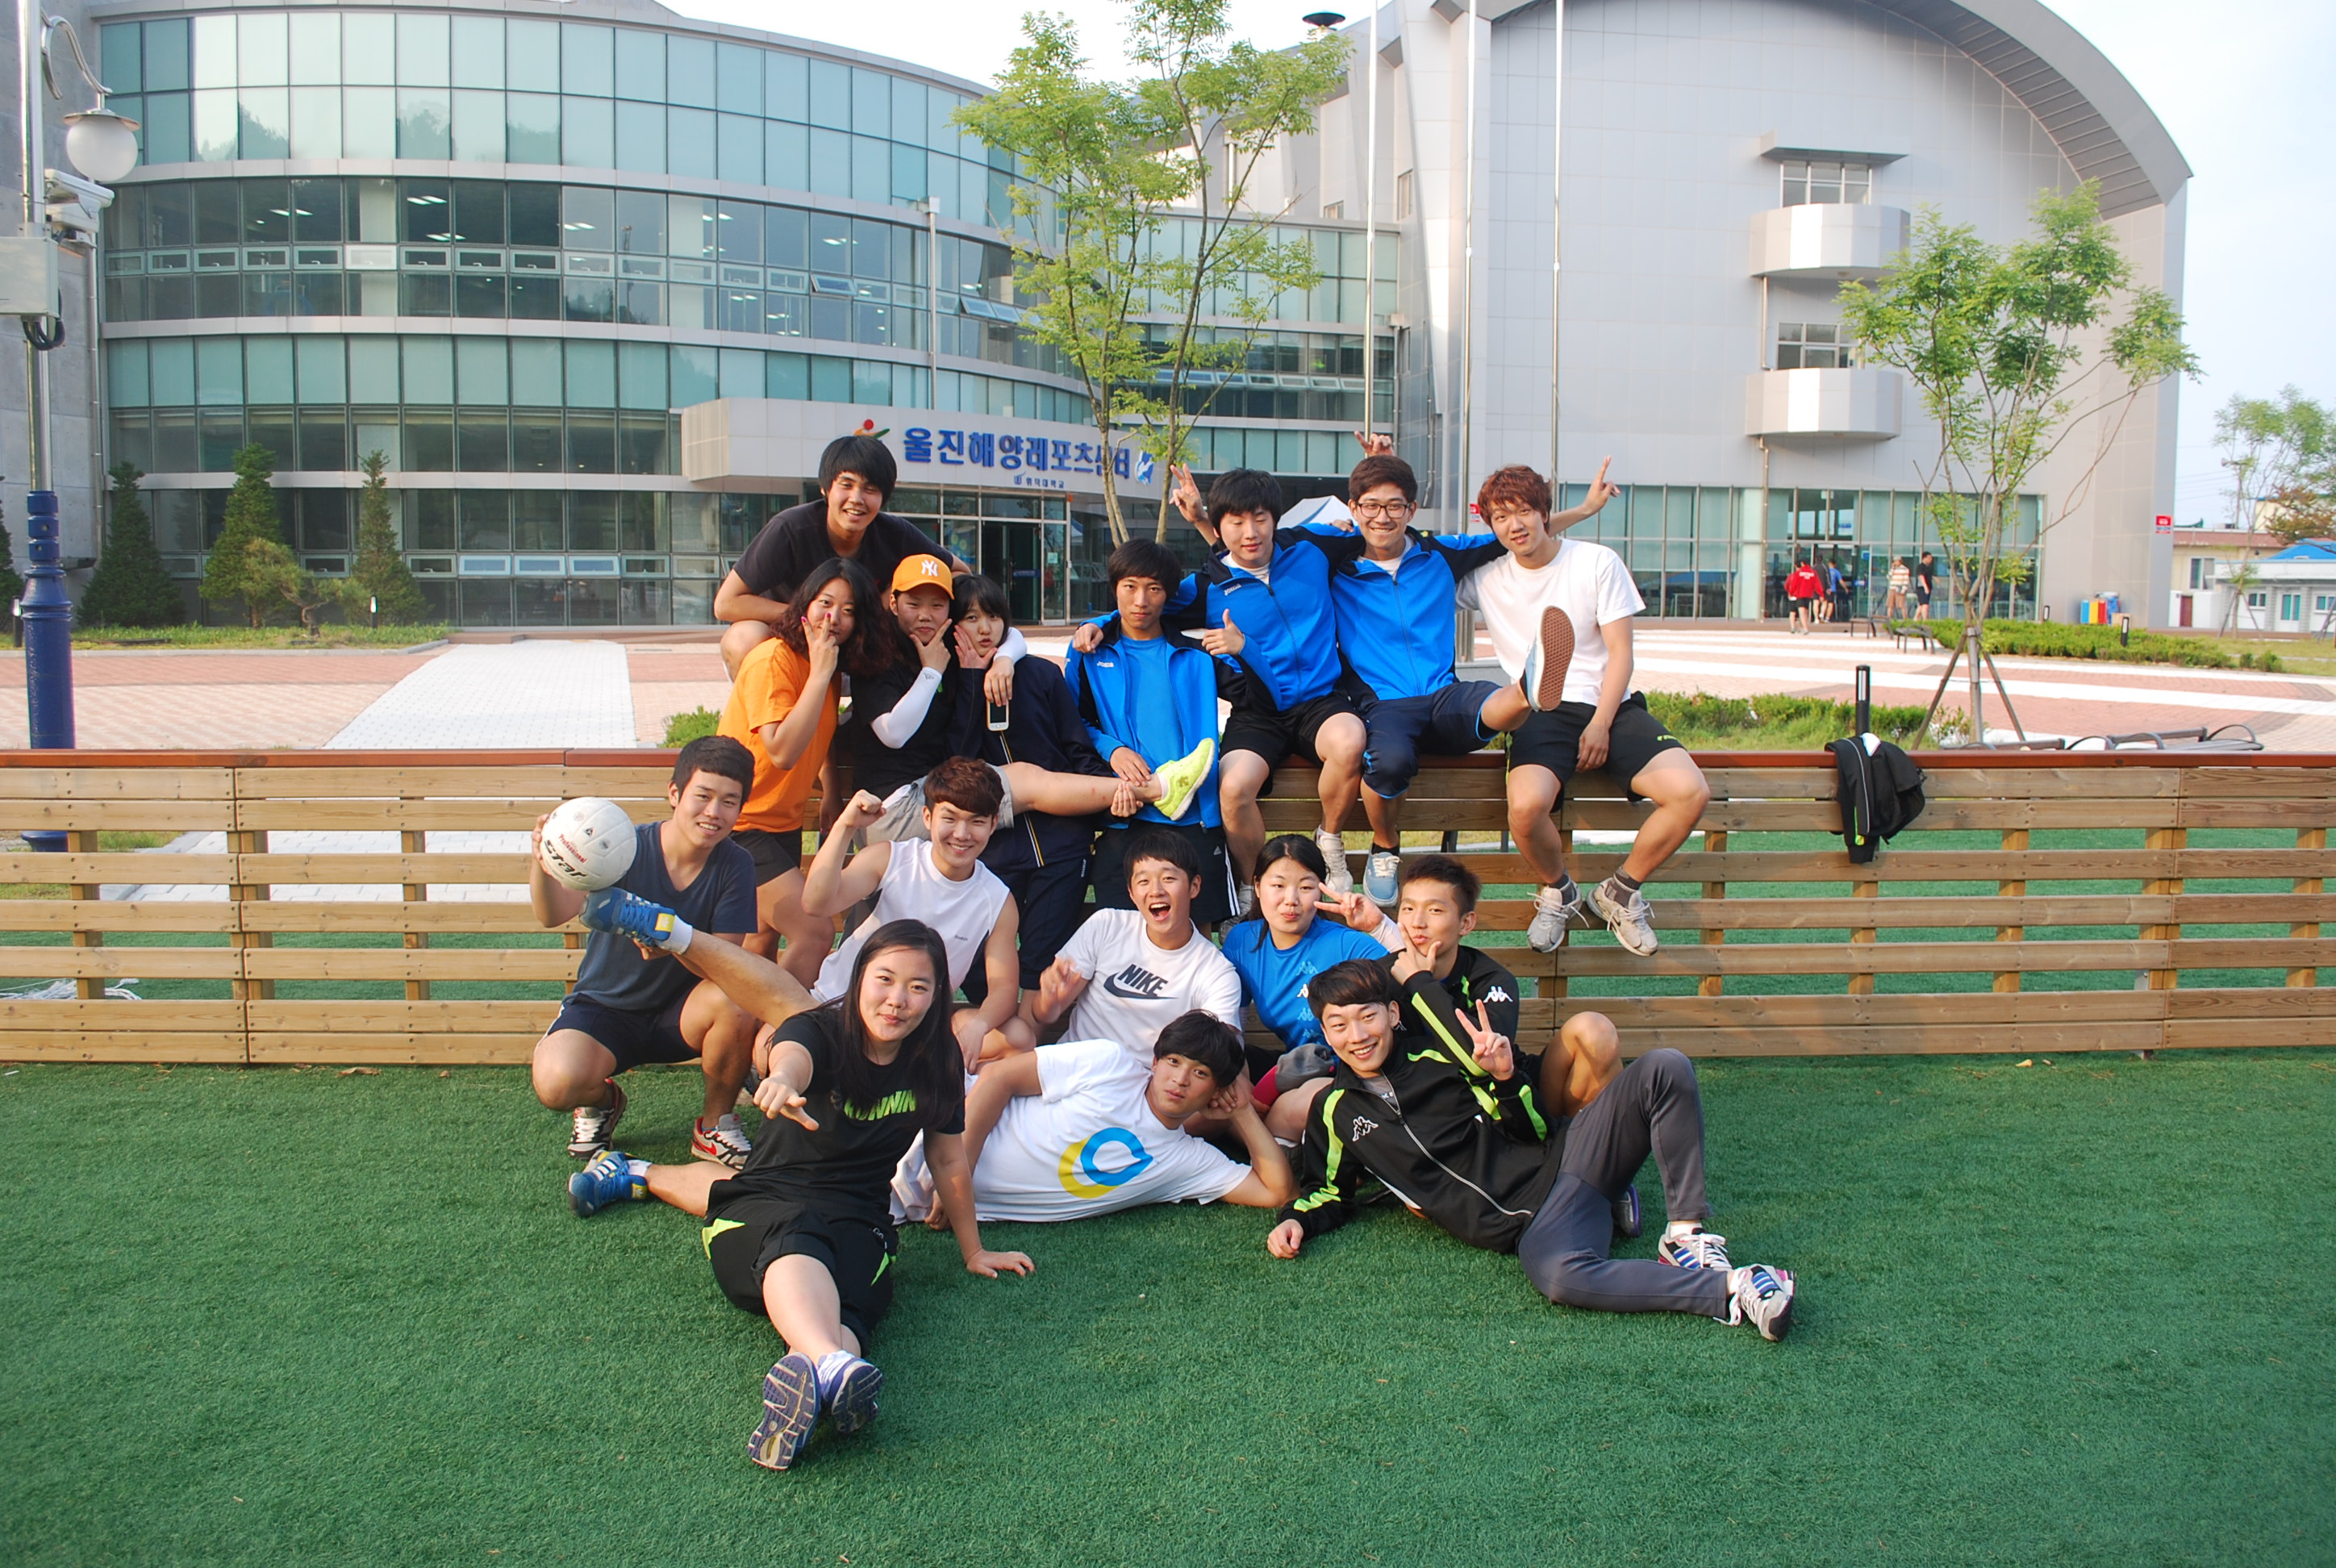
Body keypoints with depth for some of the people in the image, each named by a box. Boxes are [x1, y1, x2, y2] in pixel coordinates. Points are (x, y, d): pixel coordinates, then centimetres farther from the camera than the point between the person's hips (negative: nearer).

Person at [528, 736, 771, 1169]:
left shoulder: (734, 867, -12)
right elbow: (556, 913, -33)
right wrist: (542, 865, -55)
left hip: (679, 1011, 1)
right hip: (604, 1007, -1)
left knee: (737, 1003, -32)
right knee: (557, 1082, -31)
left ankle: (715, 1124, -4)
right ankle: (600, 1100, 10)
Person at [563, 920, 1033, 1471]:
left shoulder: (936, 1063, 3)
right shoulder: (820, 1031, -9)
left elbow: (949, 1160, 14)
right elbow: (792, 1055, -35)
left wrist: (973, 1251, 22)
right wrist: (782, 1081, -61)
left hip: (857, 1222, 3)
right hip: (763, 1202, -3)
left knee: (846, 1305, -36)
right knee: (795, 1241, -43)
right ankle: (834, 1367, -73)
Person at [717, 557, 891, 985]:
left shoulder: (832, 669, 5)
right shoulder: (773, 659, -20)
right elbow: (782, 751, -30)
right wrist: (820, 674, -27)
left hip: (784, 824, 9)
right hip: (742, 823, -9)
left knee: (766, 939, 20)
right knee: (816, 932, -19)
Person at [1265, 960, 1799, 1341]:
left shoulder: (1438, 1053, 9)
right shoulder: (1334, 1112, 11)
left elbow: (1531, 1131, 9)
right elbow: (1328, 1190, 24)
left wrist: (1505, 1076, -10)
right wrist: (1296, 1221, 4)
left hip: (1563, 1160, 2)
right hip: (1530, 1226, -2)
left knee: (1664, 1069, -20)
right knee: (1558, 1275, -41)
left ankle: (1687, 1233, -15)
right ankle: (1727, 1289, -32)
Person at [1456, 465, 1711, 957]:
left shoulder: (1598, 562, 5)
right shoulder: (1485, 578, 8)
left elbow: (1620, 653, 2)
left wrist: (1601, 724, -10)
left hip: (1609, 705, 1)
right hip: (1540, 714, -1)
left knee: (1690, 792, -24)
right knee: (1526, 805, -34)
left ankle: (1619, 892, 2)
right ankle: (1558, 892, 1)